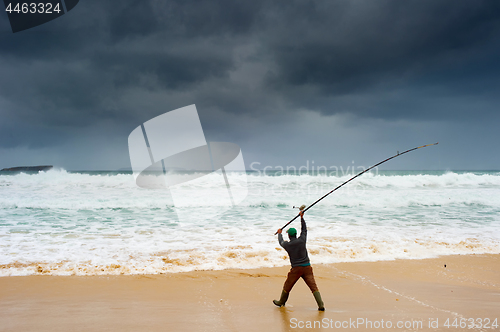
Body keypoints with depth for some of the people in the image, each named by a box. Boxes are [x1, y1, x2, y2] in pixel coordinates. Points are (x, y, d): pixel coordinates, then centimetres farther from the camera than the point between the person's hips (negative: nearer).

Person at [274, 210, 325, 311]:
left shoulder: (287, 245, -4)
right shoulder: (302, 240, -3)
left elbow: (281, 242, 21)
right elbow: (304, 230, 15)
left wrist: (279, 233, 41)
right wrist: (302, 217, 23)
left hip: (296, 269, -1)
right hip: (307, 267, 1)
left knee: (287, 286, 17)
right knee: (313, 286, -2)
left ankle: (281, 302, 33)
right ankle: (321, 305, -11)